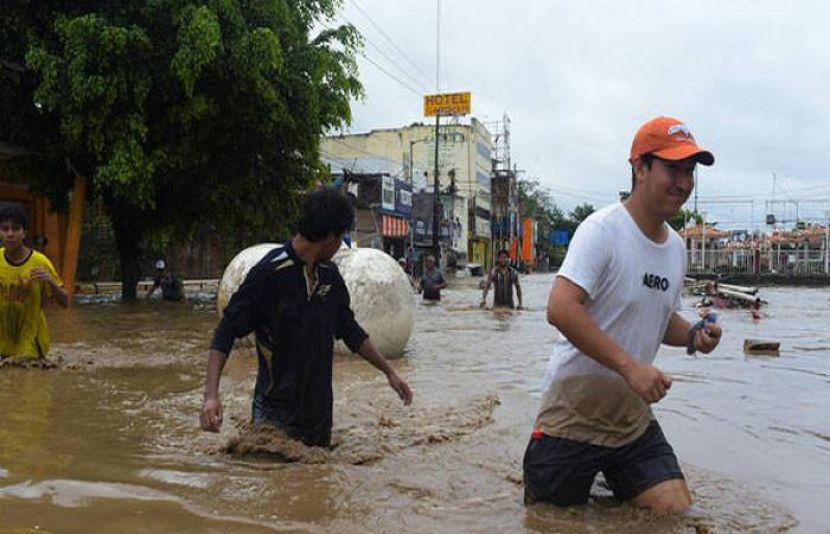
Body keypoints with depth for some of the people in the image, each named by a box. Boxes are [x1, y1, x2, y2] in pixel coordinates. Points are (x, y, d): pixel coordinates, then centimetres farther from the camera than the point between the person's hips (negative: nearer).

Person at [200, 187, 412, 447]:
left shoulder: (329, 275, 7)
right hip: (276, 413, -6)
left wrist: (389, 371, 22)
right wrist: (211, 395, -24)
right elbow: (226, 332, -14)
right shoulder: (269, 273, -15)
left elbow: (350, 330, 19)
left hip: (319, 411, 6)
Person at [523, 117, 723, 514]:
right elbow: (560, 309, -29)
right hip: (574, 417, -7)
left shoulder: (676, 248, 8)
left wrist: (693, 336, -1)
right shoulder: (603, 229, -17)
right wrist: (629, 366, -31)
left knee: (678, 511, 3)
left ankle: (614, 483, 27)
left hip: (633, 419, 7)